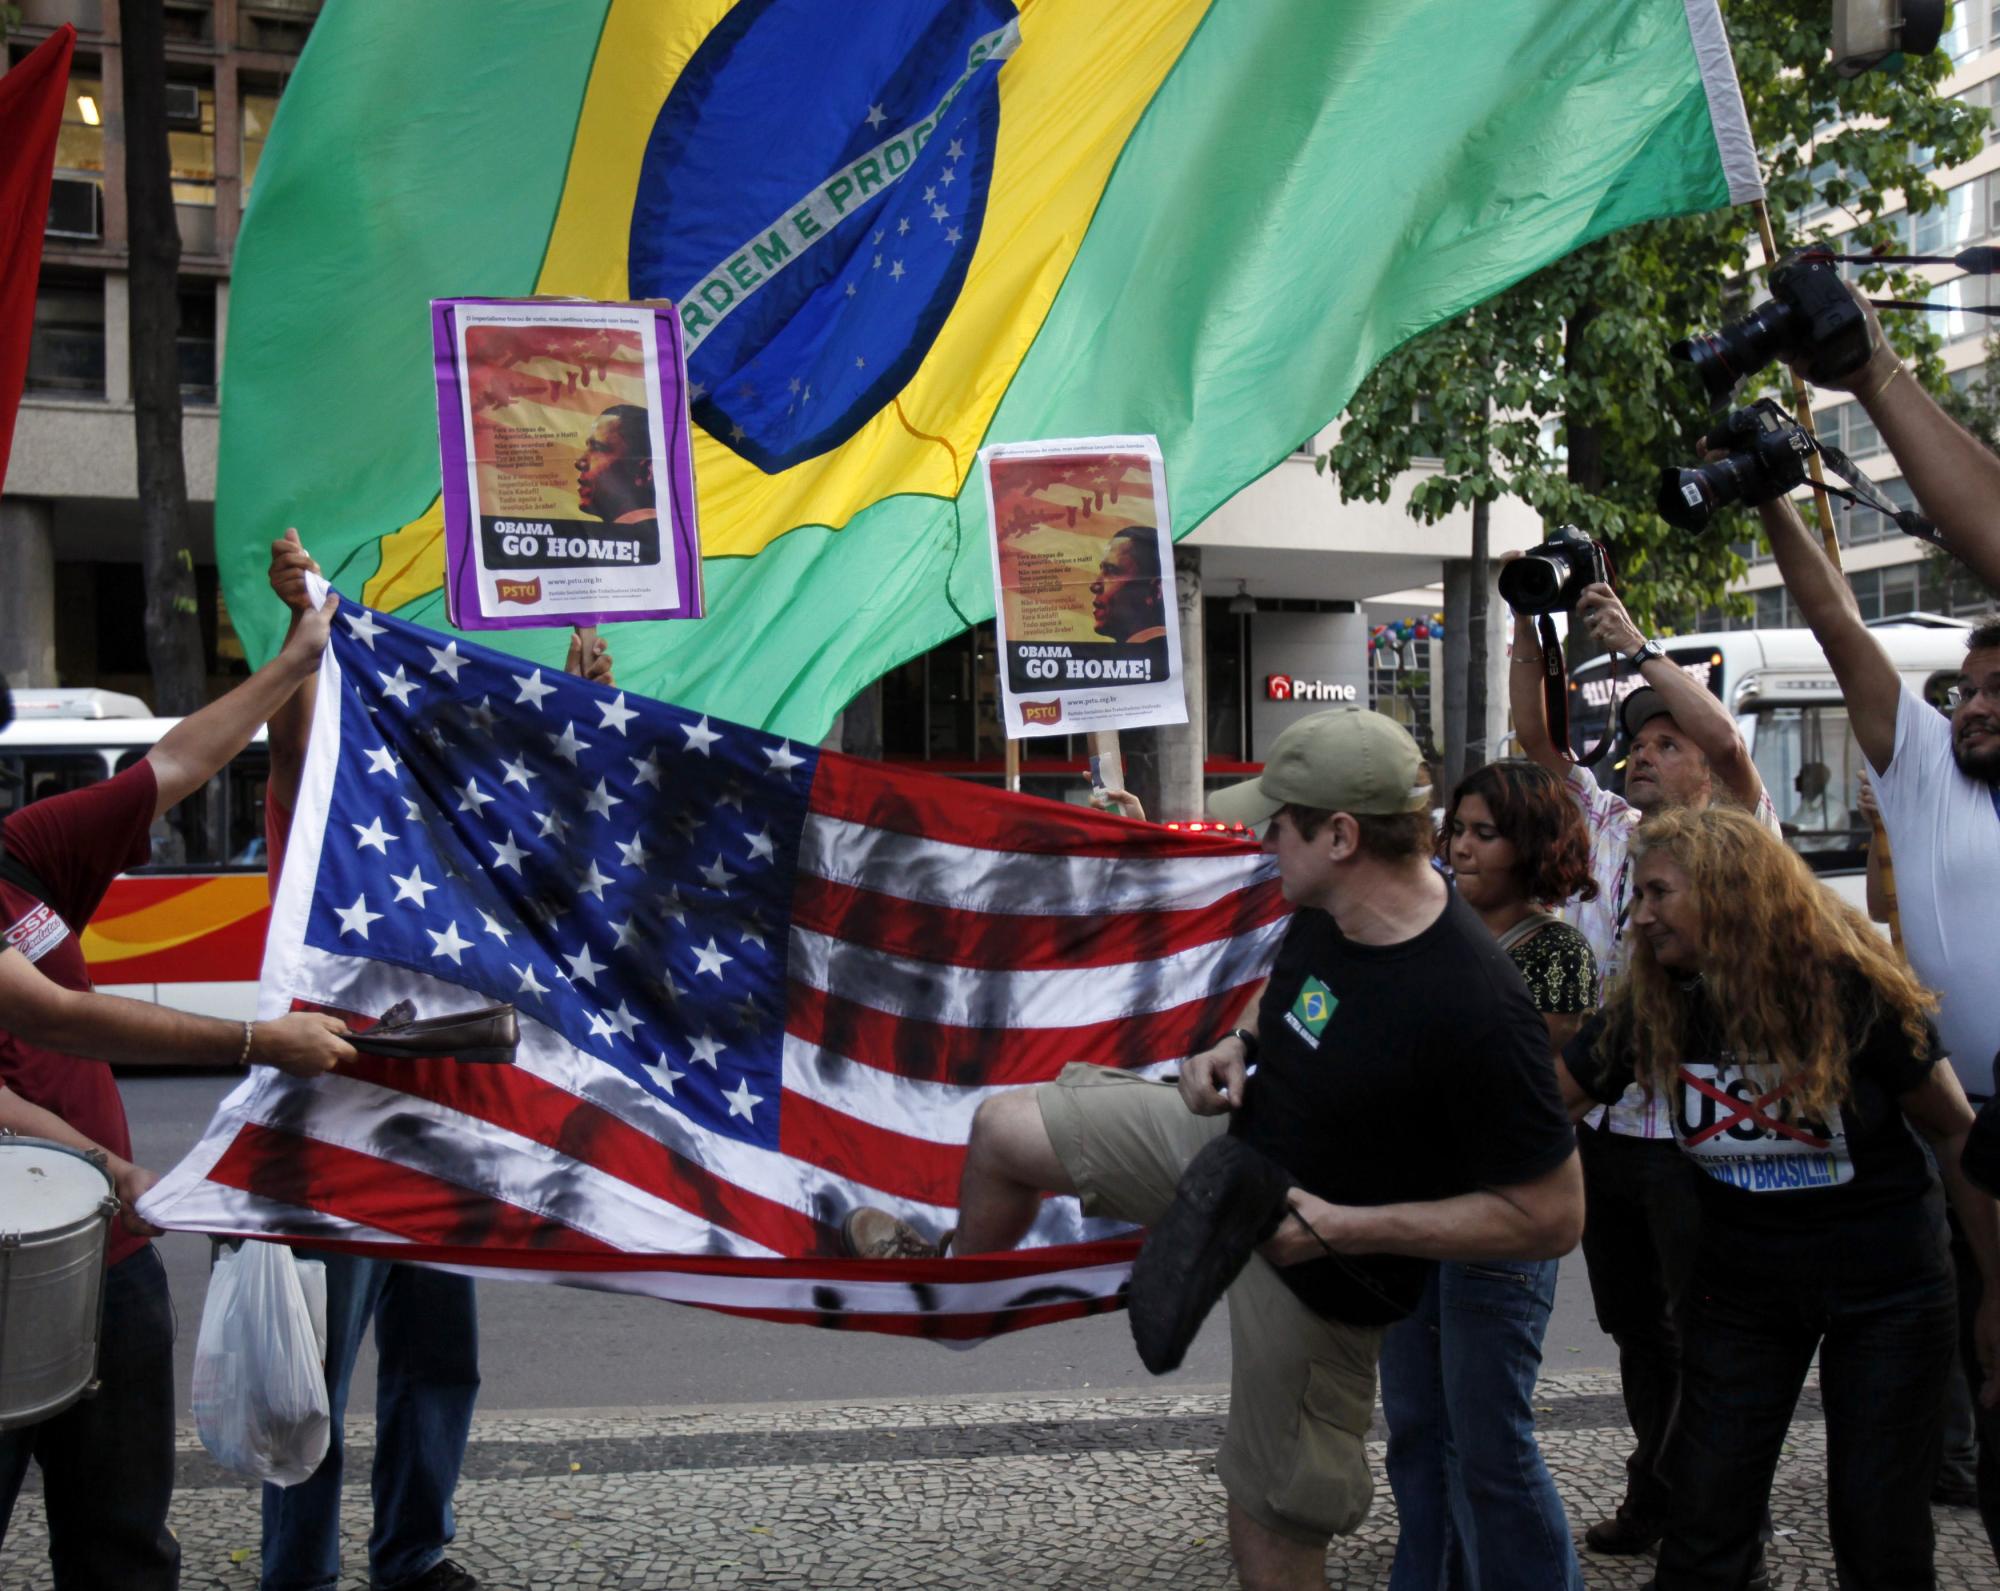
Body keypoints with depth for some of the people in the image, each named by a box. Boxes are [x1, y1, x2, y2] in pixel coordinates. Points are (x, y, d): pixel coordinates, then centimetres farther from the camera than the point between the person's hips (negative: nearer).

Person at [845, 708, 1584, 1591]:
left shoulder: (1478, 1012, -35)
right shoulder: (1324, 907, -11)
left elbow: (1553, 1216, -29)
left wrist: (1342, 1228, -30)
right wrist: (1236, 1045, -7)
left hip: (1321, 1269, -7)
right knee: (1002, 1128, 10)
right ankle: (959, 1273, 43)